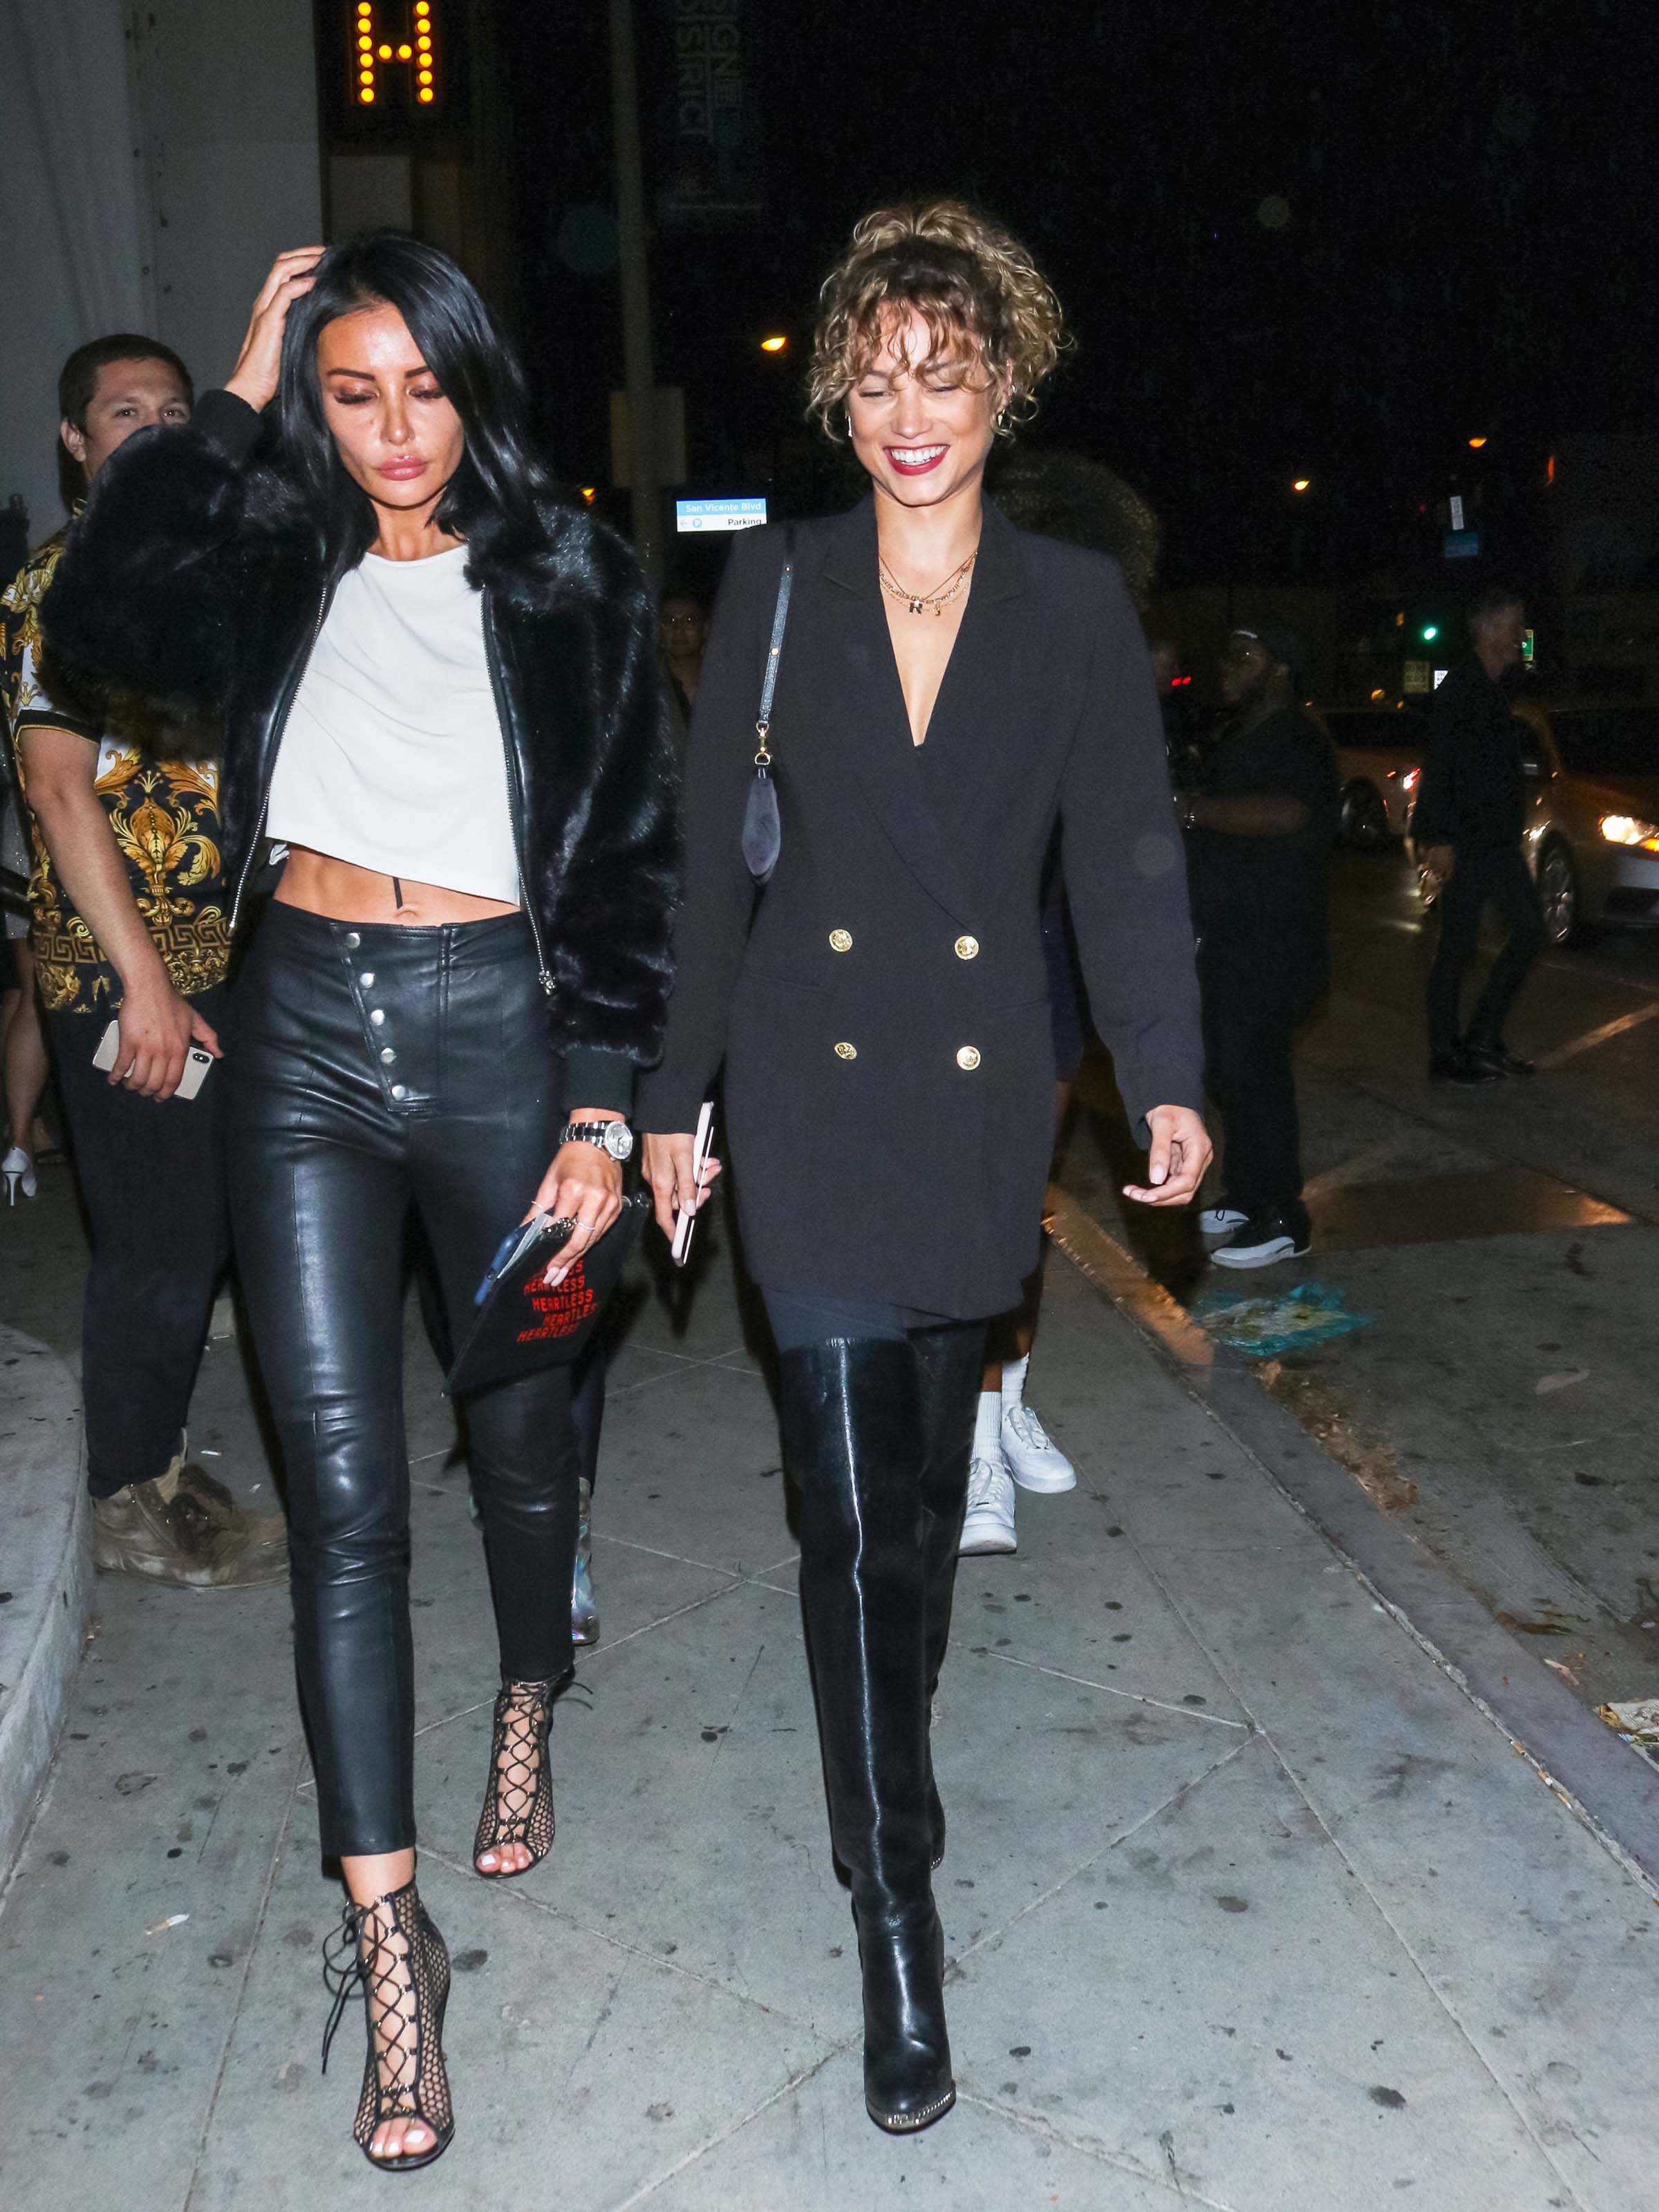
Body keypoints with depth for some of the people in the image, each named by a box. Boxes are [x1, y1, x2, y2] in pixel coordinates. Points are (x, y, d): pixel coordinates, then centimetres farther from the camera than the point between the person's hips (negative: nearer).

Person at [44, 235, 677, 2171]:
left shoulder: (568, 584, 1)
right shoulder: (276, 562, 8)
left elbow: (628, 859, -1)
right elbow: (93, 620, -11)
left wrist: (601, 1107, -7)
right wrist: (231, 405, -6)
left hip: (495, 1022, -1)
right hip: (304, 1022, 2)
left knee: (519, 1431, 13)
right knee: (341, 1484, -1)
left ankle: (527, 1714, 44)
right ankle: (388, 1933, 8)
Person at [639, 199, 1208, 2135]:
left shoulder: (1076, 603, 3)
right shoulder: (774, 583, 2)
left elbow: (1126, 856, 1)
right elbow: (711, 854, 3)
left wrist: (1166, 1082, -10)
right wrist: (675, 1093, 4)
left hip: (983, 1094, 2)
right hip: (812, 1092, -1)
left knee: (928, 1471, 17)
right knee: (854, 1505, -5)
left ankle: (891, 1740, 45)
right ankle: (897, 1921, 6)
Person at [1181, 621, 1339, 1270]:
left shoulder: (1296, 743, -14)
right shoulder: (1233, 742, 17)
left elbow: (1284, 812, -35)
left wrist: (1190, 809, -30)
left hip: (1273, 947, -10)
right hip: (1225, 941, 10)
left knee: (1254, 1075, -8)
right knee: (1225, 1070, 14)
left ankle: (1282, 1221, 1)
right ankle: (1246, 1196, 26)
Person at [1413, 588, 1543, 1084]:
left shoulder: (1496, 690, 15)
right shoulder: (1458, 690, -12)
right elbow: (1438, 768, -17)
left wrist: (1513, 829, 17)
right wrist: (1440, 840, -21)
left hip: (1498, 842, 9)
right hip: (1463, 845, -9)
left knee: (1529, 930, 10)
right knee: (1458, 946, -3)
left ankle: (1482, 1038, 18)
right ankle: (1445, 1056, 7)